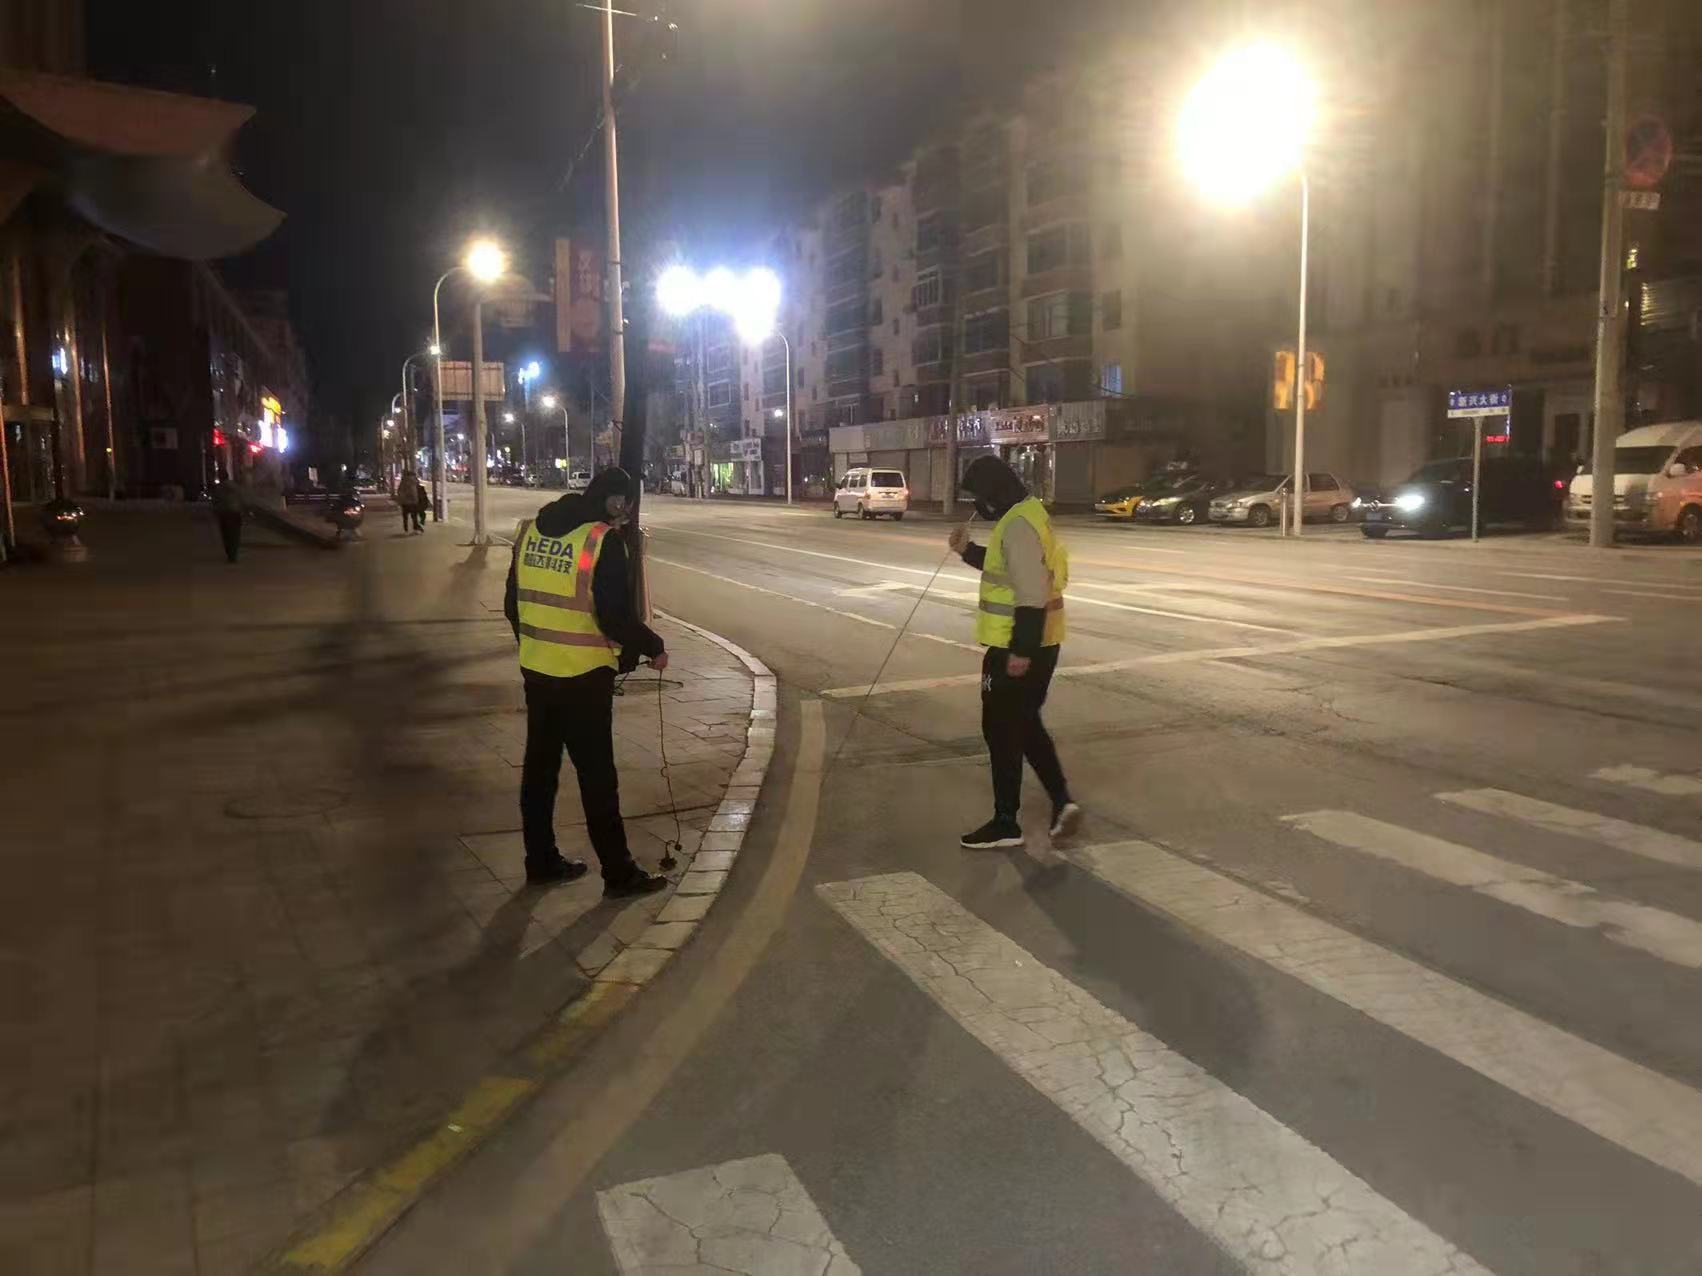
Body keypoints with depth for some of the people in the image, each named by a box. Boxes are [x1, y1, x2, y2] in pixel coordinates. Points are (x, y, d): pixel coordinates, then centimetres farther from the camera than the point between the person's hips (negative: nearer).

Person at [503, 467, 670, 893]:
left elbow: (512, 602, 12)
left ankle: (541, 861, 27)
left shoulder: (531, 530, 6)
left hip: (535, 669, 7)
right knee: (597, 775, 2)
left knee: (540, 766, 16)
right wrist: (653, 647, -4)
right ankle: (618, 872, 11)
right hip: (583, 675, -6)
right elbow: (616, 615, -19)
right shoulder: (603, 540, -16)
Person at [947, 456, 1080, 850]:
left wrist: (1021, 650, -26)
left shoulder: (1018, 524, -21)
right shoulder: (1026, 514, 13)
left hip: (1016, 649, -10)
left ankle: (1005, 823, 10)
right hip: (1034, 645, 10)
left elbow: (1031, 592, -27)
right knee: (1026, 726, 19)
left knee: (1001, 731, 1)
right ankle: (1061, 801, 15)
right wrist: (969, 550, 17)